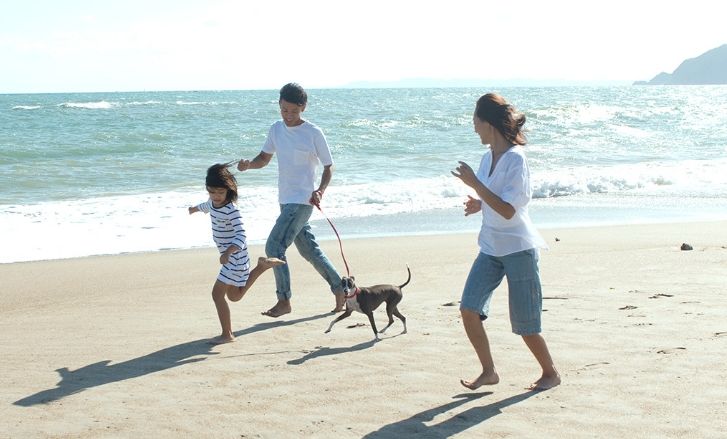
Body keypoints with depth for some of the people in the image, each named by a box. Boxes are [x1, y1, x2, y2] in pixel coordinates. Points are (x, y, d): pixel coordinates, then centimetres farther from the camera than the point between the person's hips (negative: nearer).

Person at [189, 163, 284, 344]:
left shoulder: (231, 210, -24)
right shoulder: (213, 203, 2)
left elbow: (241, 236, -32)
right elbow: (207, 206, 29)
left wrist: (228, 253, -48)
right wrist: (195, 208, 51)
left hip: (235, 256, -9)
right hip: (228, 255, 9)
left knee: (217, 293, -11)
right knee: (235, 296, 19)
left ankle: (227, 334, -2)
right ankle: (263, 265, 28)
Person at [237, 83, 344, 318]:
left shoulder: (313, 133, -11)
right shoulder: (276, 129, 7)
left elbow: (328, 167, -5)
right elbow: (264, 158, 15)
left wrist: (320, 190, -22)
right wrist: (249, 164, -7)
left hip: (302, 201, -7)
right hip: (285, 200, 7)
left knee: (274, 247, -12)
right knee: (309, 250, 14)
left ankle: (284, 301, -1)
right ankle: (339, 289, 26)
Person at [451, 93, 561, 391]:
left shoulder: (515, 159, -17)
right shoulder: (489, 158, 7)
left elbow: (508, 210, -23)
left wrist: (474, 183, -26)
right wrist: (478, 204, 1)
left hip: (519, 249, -7)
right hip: (491, 248, 7)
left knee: (525, 325, 2)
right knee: (469, 308, -6)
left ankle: (551, 373, 25)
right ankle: (488, 371, 8)